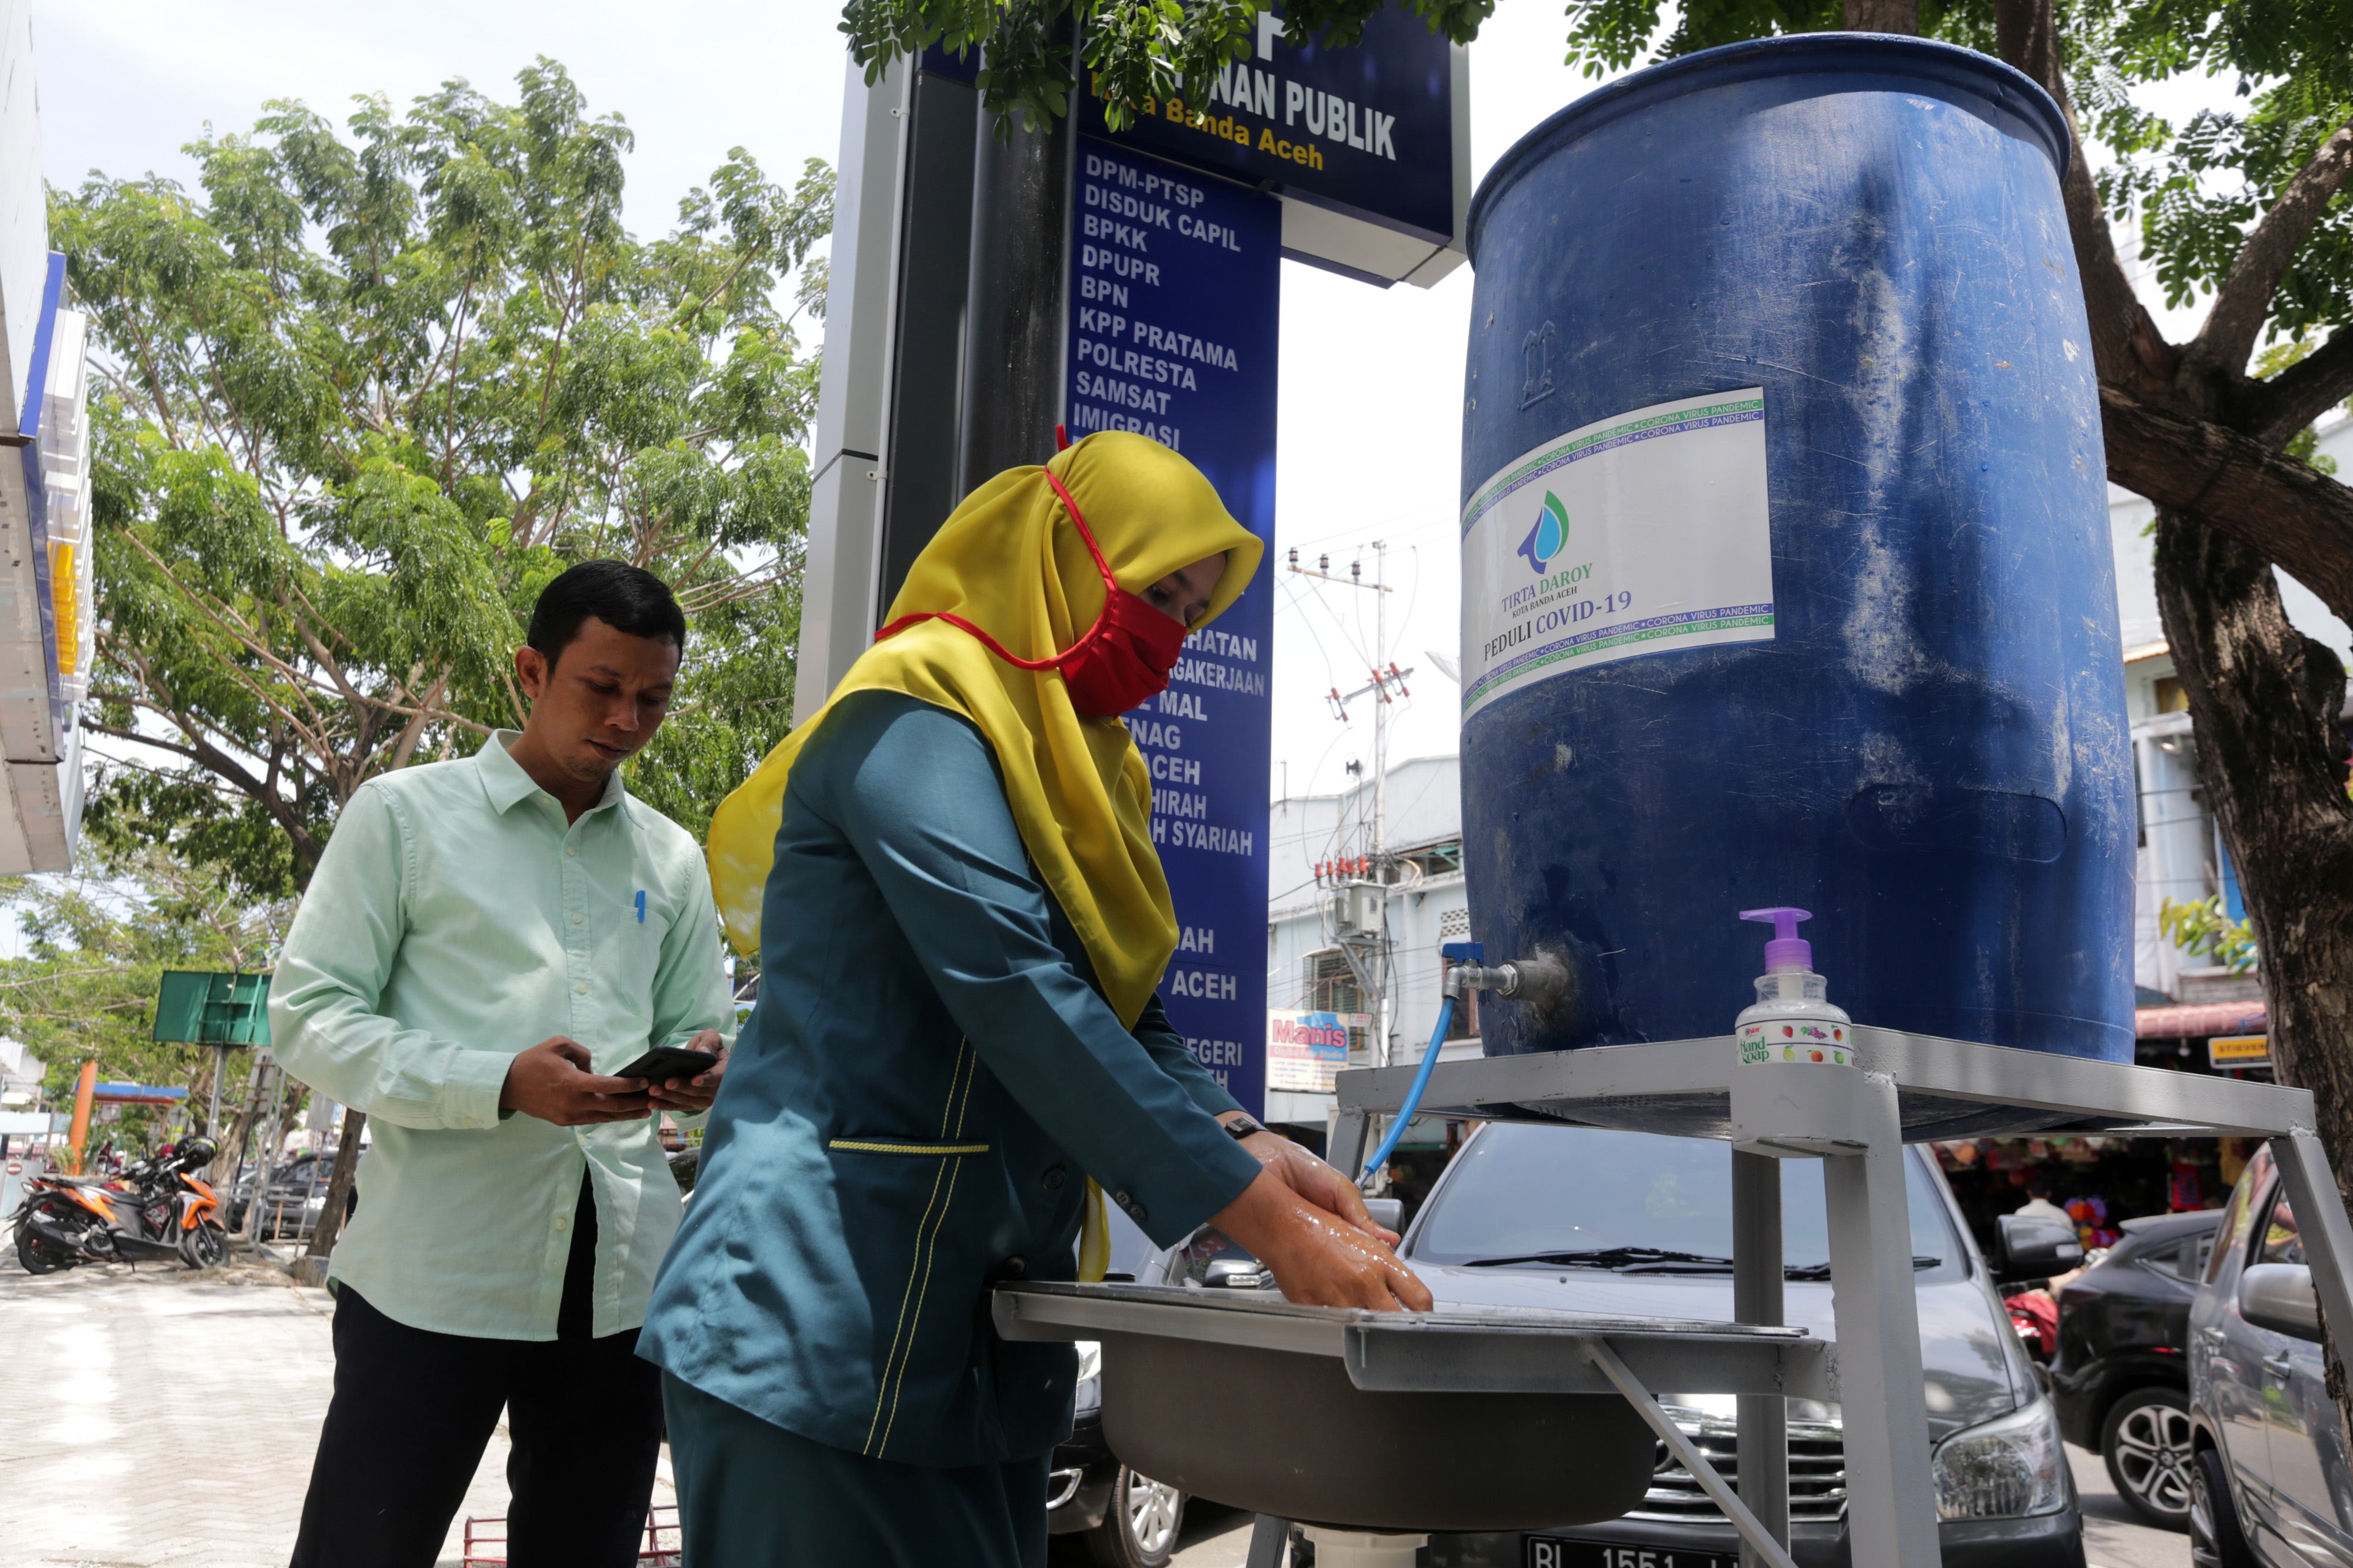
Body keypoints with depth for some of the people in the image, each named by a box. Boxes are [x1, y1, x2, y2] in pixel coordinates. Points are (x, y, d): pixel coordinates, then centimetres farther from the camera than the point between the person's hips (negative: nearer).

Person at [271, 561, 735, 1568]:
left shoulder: (672, 859, 14)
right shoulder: (405, 815, 2)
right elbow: (308, 1019, -3)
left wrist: (704, 1068, -8)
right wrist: (503, 1085, -18)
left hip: (621, 1281, 4)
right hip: (434, 1275, -4)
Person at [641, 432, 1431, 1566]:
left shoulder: (1082, 766, 17)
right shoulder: (917, 718, -11)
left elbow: (1123, 1013, 13)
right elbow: (1017, 993, -23)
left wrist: (1244, 1144, -8)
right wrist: (1272, 1226, -23)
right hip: (827, 1324, -8)